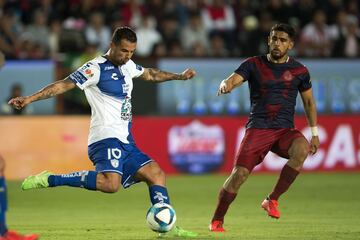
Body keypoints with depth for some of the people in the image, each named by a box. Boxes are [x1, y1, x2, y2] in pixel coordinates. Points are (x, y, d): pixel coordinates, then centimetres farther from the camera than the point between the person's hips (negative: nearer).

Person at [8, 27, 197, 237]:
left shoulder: (127, 65, 17)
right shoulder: (96, 68, -9)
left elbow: (150, 75, 37)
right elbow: (64, 85, -16)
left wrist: (180, 76, 43)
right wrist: (30, 99, -26)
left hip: (125, 141, 9)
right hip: (106, 139, -9)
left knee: (156, 174, 8)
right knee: (110, 184, -31)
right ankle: (49, 180, -23)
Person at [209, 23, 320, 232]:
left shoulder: (299, 71, 8)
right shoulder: (254, 64, 4)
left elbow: (309, 102, 18)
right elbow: (233, 79, -11)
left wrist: (314, 133, 14)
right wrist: (225, 85, -36)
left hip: (285, 130, 1)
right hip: (258, 128, -1)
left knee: (302, 149, -33)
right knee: (239, 174, -15)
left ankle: (272, 200, -19)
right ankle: (217, 221, 5)